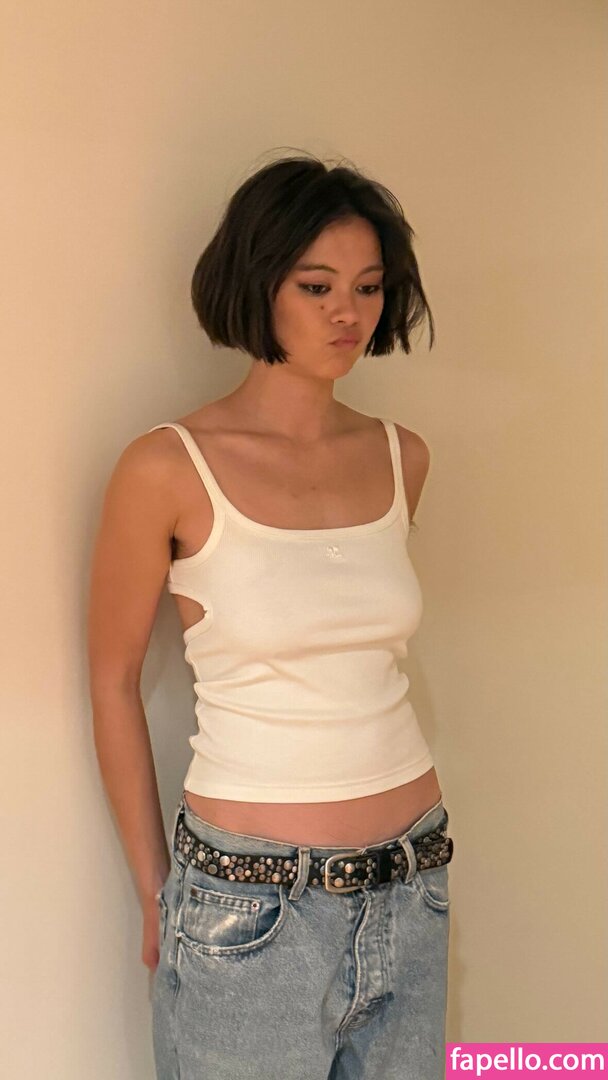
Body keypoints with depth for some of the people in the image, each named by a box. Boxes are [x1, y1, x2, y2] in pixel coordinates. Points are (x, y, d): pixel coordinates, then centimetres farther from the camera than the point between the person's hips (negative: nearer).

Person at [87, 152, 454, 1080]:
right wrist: (156, 894, 0)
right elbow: (114, 681, -4)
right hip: (252, 907, -4)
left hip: (411, 888, 5)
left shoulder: (401, 457, 1)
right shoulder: (169, 468, -13)